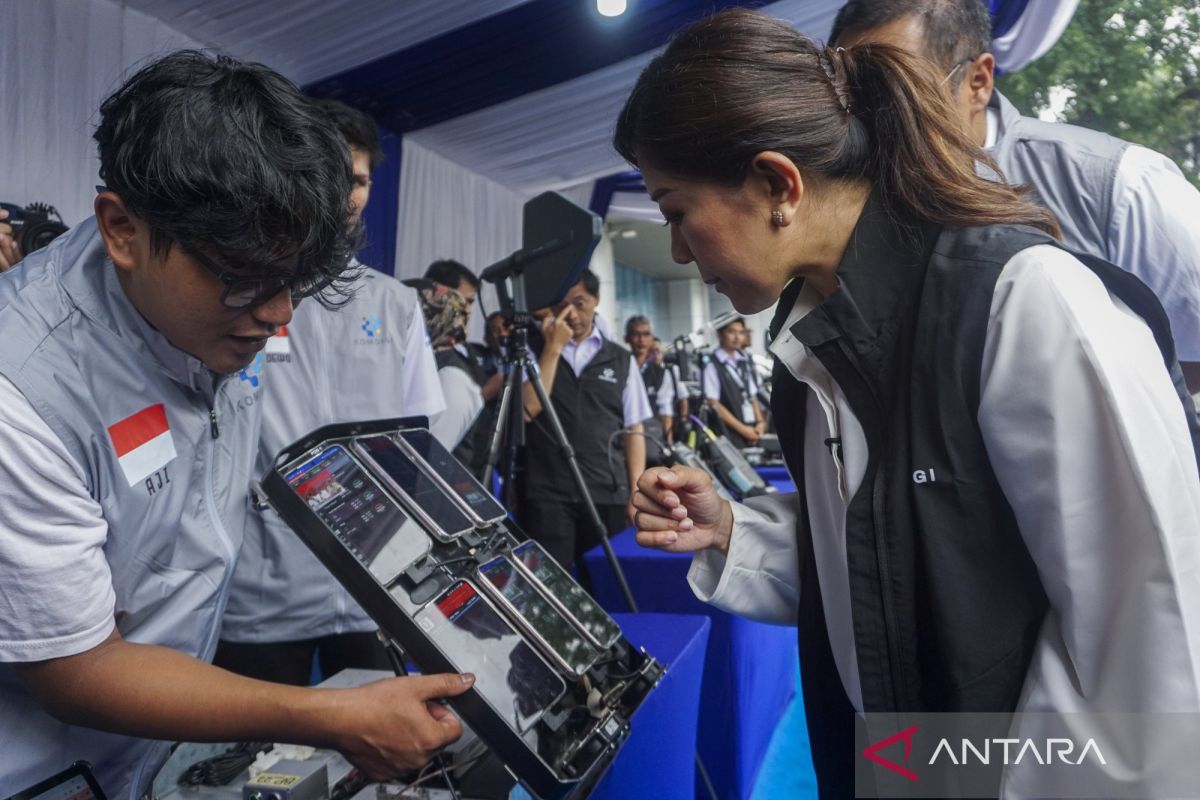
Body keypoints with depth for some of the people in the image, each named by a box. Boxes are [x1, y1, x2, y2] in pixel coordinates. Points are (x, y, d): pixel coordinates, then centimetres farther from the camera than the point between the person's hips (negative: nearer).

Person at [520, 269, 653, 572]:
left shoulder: (621, 360, 11)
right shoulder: (534, 353, 8)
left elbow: (633, 431, 9)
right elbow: (528, 409, -9)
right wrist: (553, 347, -8)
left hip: (608, 495, 2)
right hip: (547, 494, -1)